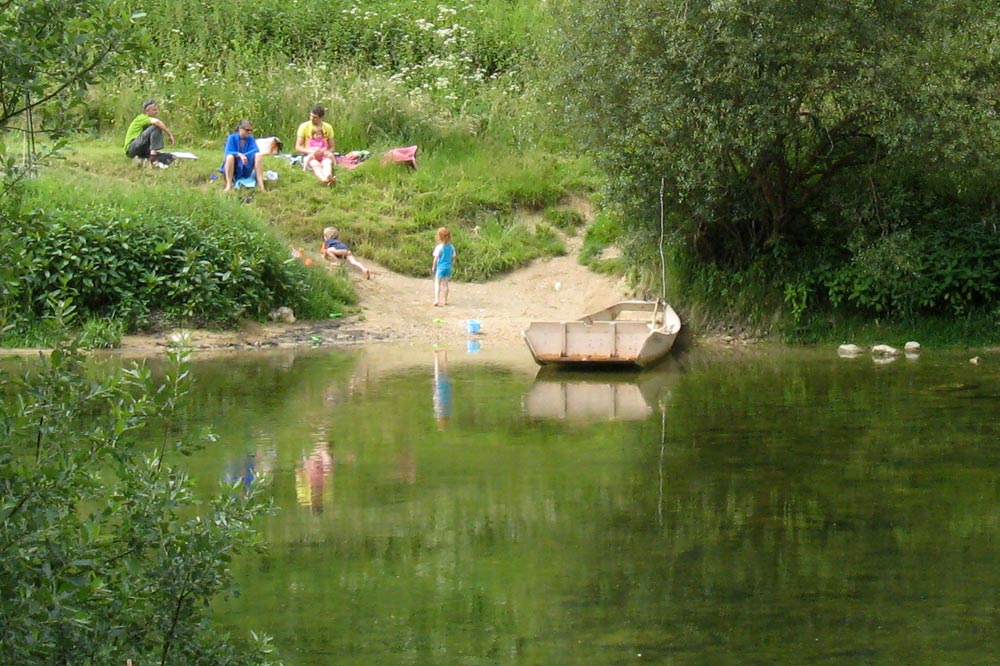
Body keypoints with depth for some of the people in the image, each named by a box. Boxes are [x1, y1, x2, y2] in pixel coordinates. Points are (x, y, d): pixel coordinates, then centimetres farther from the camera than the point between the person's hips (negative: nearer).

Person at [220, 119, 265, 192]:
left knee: (258, 155, -21)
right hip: (233, 167, -3)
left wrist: (243, 155, -30)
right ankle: (229, 185, -34)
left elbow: (256, 151, -16)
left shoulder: (251, 139, -1)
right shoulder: (232, 138, -8)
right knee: (230, 157, -33)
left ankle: (261, 185, -29)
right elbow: (228, 153, -21)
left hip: (246, 167, 3)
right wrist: (240, 155, -38)